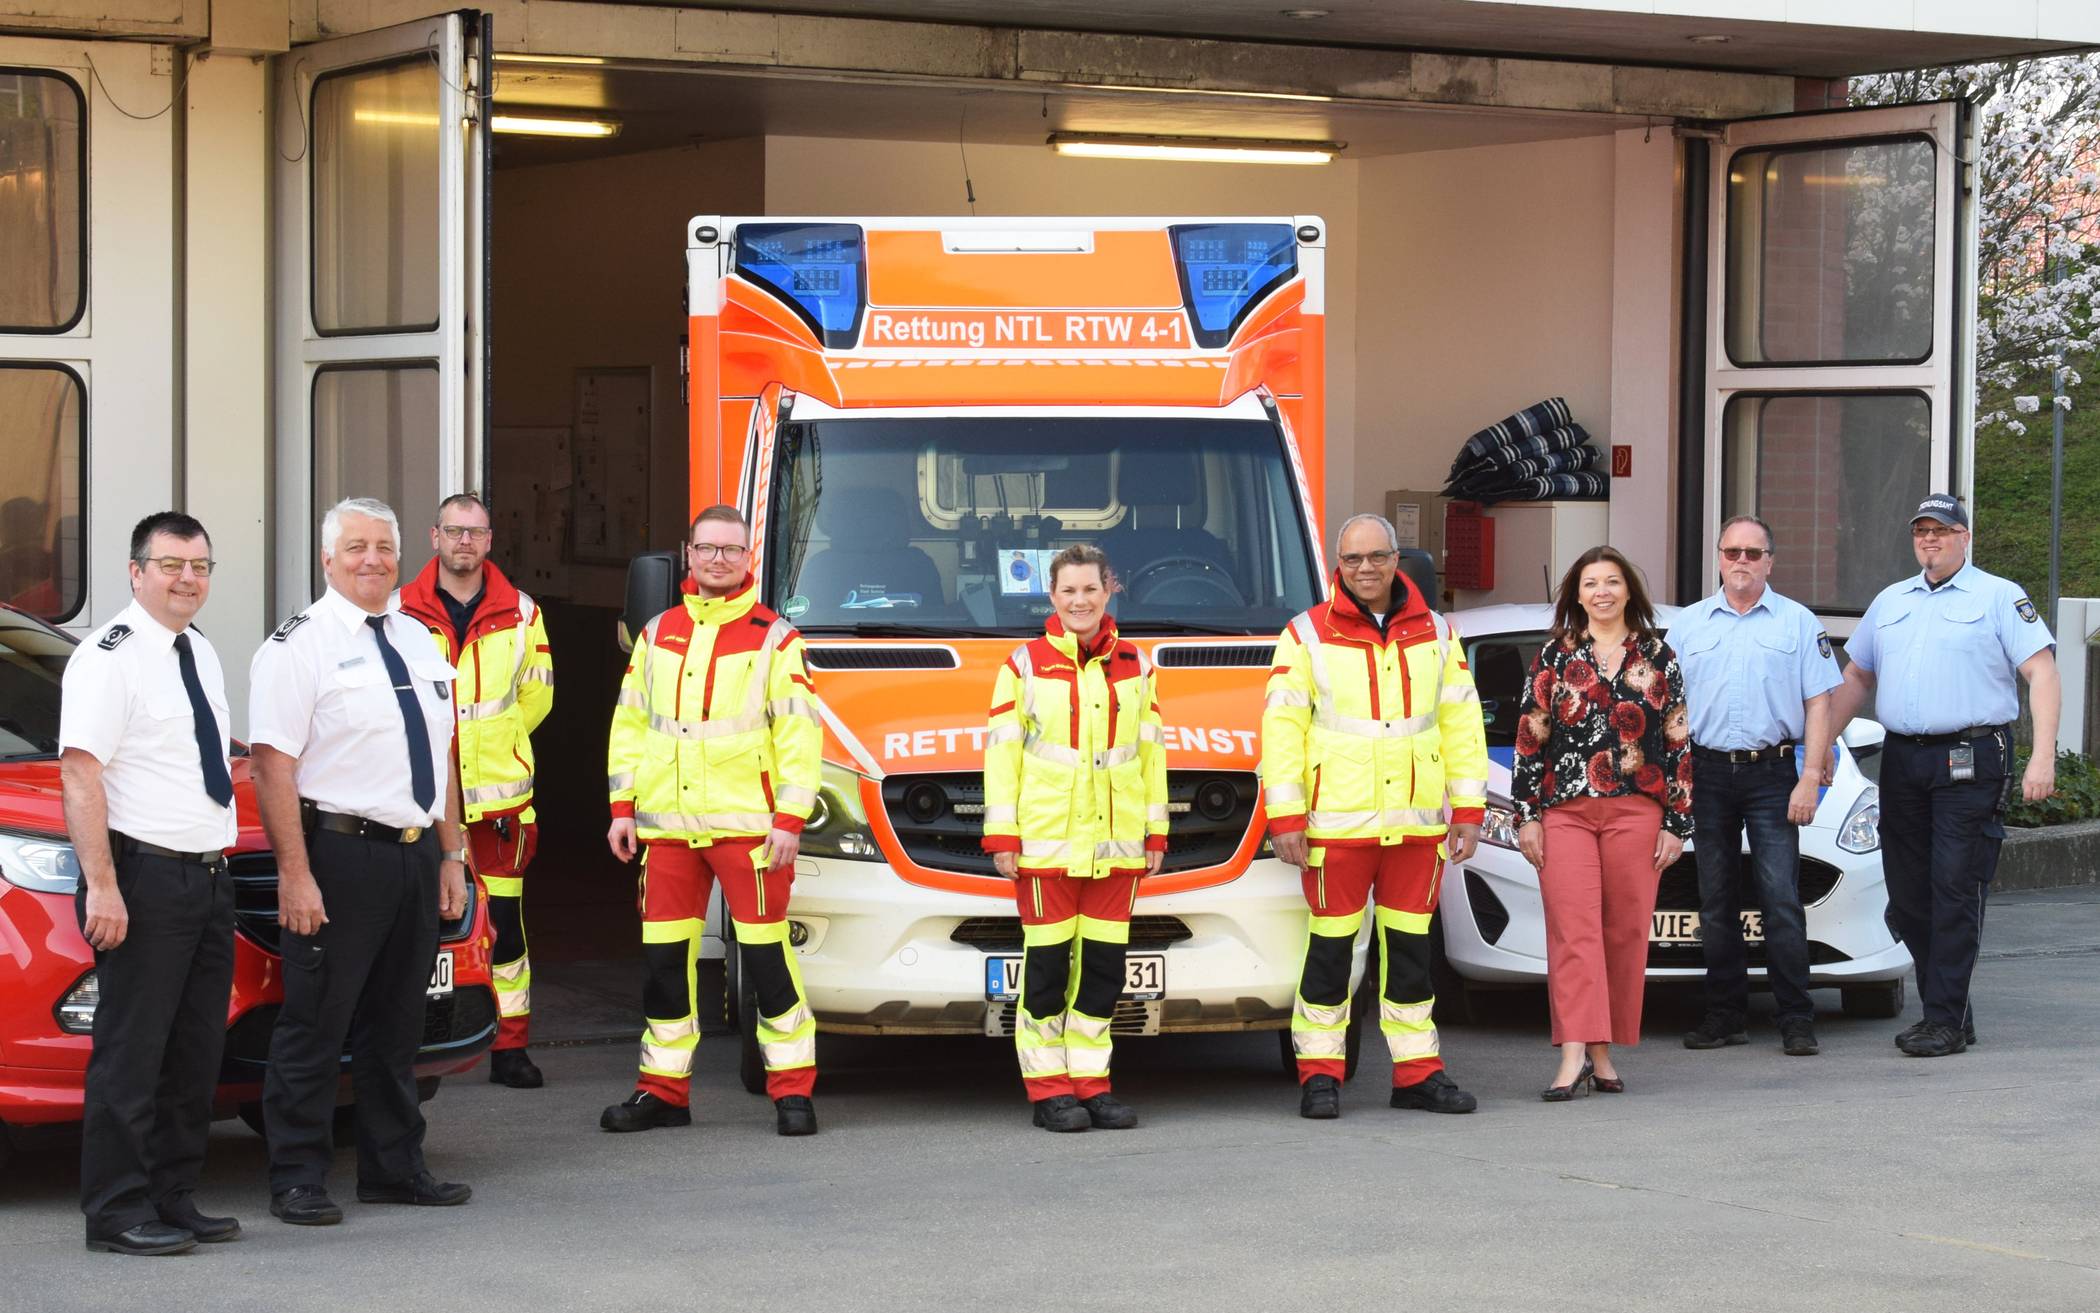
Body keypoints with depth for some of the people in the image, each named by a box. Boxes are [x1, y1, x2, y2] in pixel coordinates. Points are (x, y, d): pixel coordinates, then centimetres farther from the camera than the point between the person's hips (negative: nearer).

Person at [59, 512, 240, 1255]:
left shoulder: (202, 655, 16)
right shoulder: (110, 657, -10)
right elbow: (79, 777, -16)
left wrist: (219, 861, 18)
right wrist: (101, 886, -23)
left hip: (208, 877, 8)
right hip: (145, 876, -8)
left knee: (195, 1053, 10)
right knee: (131, 1051, -6)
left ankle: (173, 1200, 17)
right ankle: (118, 1213, -2)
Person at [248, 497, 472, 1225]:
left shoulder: (417, 640, 16)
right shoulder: (300, 646, -8)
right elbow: (274, 764, -14)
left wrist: (452, 856, 16)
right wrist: (295, 873, -20)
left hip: (416, 854, 7)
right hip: (340, 855, -7)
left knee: (397, 1023, 14)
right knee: (316, 1024, -3)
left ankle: (394, 1166, 23)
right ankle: (299, 1179, 3)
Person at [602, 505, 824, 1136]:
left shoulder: (774, 639, 1)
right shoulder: (658, 634, 14)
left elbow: (800, 732, -4)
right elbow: (629, 723, 17)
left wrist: (790, 819, -11)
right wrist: (623, 807, 9)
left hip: (747, 824, -5)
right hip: (666, 825, 5)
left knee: (766, 954, -7)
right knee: (665, 958, 7)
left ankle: (793, 1090, 0)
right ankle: (663, 1090, 16)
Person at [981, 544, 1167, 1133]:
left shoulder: (1136, 668, 11)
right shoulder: (1024, 666, 2)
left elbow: (1152, 753, 15)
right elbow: (1001, 752, 0)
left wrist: (1155, 832, 11)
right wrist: (1001, 836, -6)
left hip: (1116, 842, 3)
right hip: (1044, 841, -3)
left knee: (1104, 965, 5)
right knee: (1048, 966, -3)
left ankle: (1091, 1082, 12)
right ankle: (1048, 1089, 3)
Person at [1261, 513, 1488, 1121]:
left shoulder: (1435, 635, 11)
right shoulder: (1307, 635, 1)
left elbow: (1462, 723, 13)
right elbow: (1281, 726, -2)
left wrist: (1467, 809, 7)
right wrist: (1285, 818, -8)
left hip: (1417, 822, 3)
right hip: (1336, 821, -3)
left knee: (1411, 945, 8)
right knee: (1330, 949, -1)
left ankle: (1417, 1072, 14)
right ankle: (1320, 1075, 6)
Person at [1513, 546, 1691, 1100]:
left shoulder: (1658, 657, 9)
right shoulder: (1554, 656, 9)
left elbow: (1679, 743, 9)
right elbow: (1530, 737, 8)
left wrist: (1676, 821, 3)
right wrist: (1527, 814, 2)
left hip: (1636, 812, 1)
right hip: (1565, 810, -1)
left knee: (1626, 933, 1)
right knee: (1572, 931, -9)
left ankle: (1603, 1052, 10)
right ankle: (1575, 1055, -16)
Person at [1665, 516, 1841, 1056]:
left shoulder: (1797, 622, 6)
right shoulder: (1688, 625, 12)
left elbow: (1819, 704, 3)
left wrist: (1810, 779, -7)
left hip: (1772, 773, -3)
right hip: (1707, 773, 3)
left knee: (1781, 898, -8)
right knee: (1716, 900, 5)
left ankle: (1797, 1020, -5)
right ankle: (1725, 1015, 11)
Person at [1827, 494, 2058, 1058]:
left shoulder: (1998, 598, 1)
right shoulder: (1890, 602, 19)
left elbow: (2043, 674, -5)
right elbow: (1855, 680, 25)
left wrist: (2042, 756, -15)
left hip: (1971, 762, -6)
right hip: (1902, 760, 6)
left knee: (1955, 890, -8)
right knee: (1908, 894, 6)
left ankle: (1946, 1020, -6)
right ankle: (1948, 1007, 17)